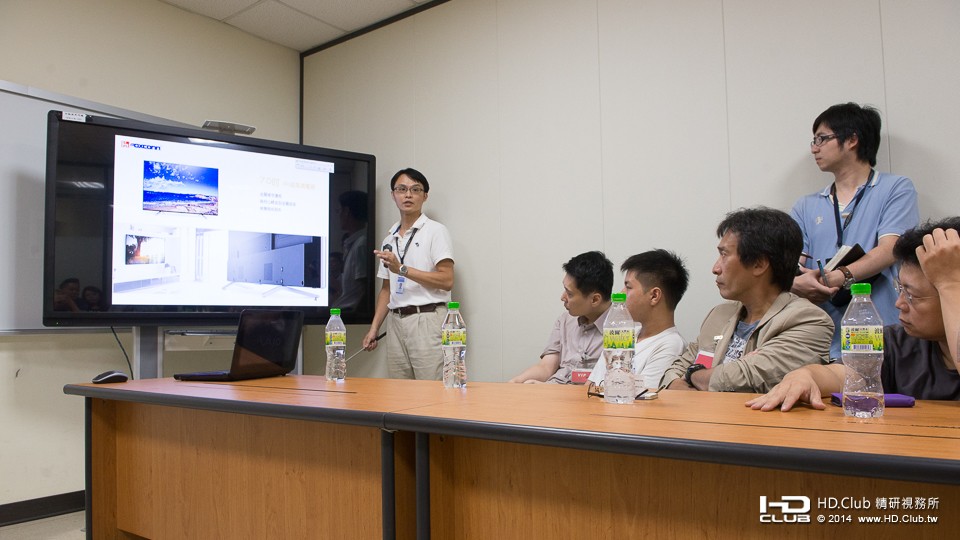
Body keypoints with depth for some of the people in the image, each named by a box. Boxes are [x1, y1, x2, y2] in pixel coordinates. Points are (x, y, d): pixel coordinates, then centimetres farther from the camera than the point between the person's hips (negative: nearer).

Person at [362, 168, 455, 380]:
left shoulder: (436, 231, -2)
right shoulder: (390, 239, 17)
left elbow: (447, 280, -13)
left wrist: (402, 269, -18)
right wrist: (374, 328, 12)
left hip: (426, 320, -6)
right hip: (395, 321, 6)